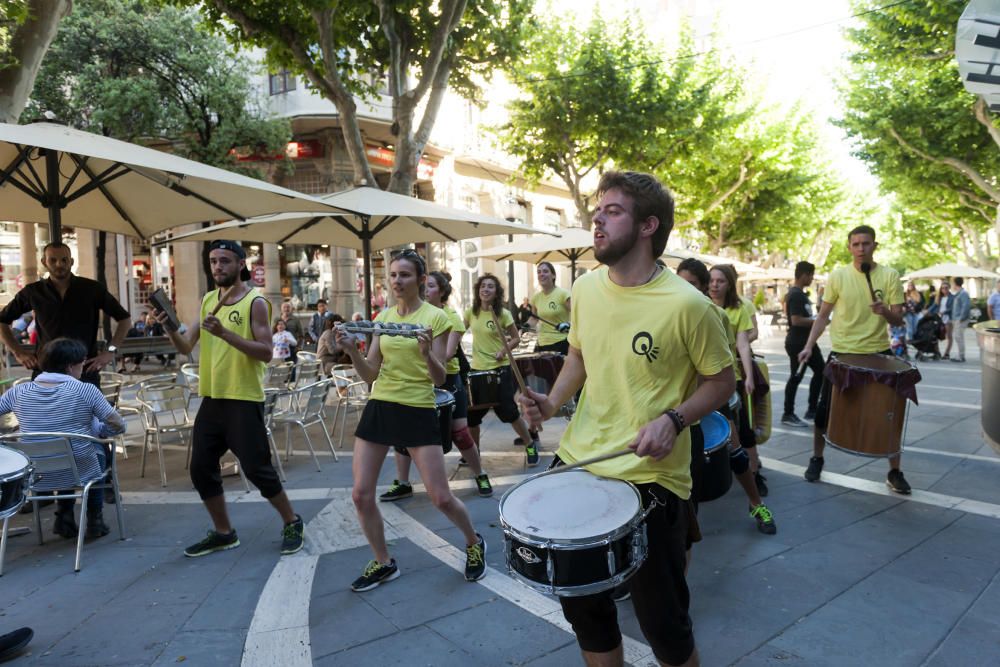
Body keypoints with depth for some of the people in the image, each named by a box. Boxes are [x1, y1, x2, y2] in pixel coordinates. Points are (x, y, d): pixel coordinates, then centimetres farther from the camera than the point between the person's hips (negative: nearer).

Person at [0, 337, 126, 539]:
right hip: (81, 473, -4)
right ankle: (94, 520, 29)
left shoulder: (19, 392, -4)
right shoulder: (86, 391, -16)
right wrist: (100, 430, 8)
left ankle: (64, 516, 26)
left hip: (36, 476, 4)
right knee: (97, 448, 30)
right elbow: (119, 426, -13)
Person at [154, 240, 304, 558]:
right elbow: (185, 347, 8)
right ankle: (223, 532, 27)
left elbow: (266, 353, -17)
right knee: (201, 469, 10)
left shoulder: (255, 302, -9)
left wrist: (225, 333, -25)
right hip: (212, 399, 7)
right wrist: (169, 327, -11)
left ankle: (292, 523, 18)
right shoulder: (207, 301, 11)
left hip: (244, 400, -7)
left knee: (256, 468, -3)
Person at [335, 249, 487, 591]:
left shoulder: (435, 317, -5)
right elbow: (370, 374, 5)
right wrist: (353, 351, -13)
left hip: (418, 412, -4)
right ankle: (384, 563, 24)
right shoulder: (382, 317, 8)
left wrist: (427, 353, -28)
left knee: (441, 498, -2)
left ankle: (474, 544, 28)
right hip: (379, 408, 5)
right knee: (361, 494, 2)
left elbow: (439, 378, -9)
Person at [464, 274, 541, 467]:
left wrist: (504, 350, -18)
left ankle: (530, 445, 17)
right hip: (478, 369, 4)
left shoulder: (503, 314, -9)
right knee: (472, 413, 8)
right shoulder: (471, 312, 2)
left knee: (508, 411, -4)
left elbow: (516, 339, -1)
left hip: (500, 368, -4)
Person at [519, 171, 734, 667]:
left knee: (662, 621, 11)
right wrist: (552, 402, 0)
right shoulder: (585, 288, 1)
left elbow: (722, 380, -5)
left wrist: (674, 419, -20)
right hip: (578, 464, 6)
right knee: (582, 606, 21)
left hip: (650, 479, -5)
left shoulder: (685, 305, -16)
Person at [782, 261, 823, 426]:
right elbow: (796, 320, -27)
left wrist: (815, 319, 12)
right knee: (796, 377, -2)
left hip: (806, 341, 11)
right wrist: (817, 320, -17)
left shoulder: (800, 293, 13)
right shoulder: (796, 295, -19)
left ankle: (812, 409, 23)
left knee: (820, 371, 15)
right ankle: (788, 415, 8)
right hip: (797, 343, -11)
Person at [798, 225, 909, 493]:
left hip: (878, 354, 0)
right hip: (841, 353, 0)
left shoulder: (890, 276, -4)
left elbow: (899, 321, -3)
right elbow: (823, 316, 4)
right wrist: (809, 346, -7)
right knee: (825, 409, 6)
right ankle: (817, 459, 27)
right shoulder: (837, 276, -3)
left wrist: (885, 311, -25)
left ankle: (895, 472, 20)